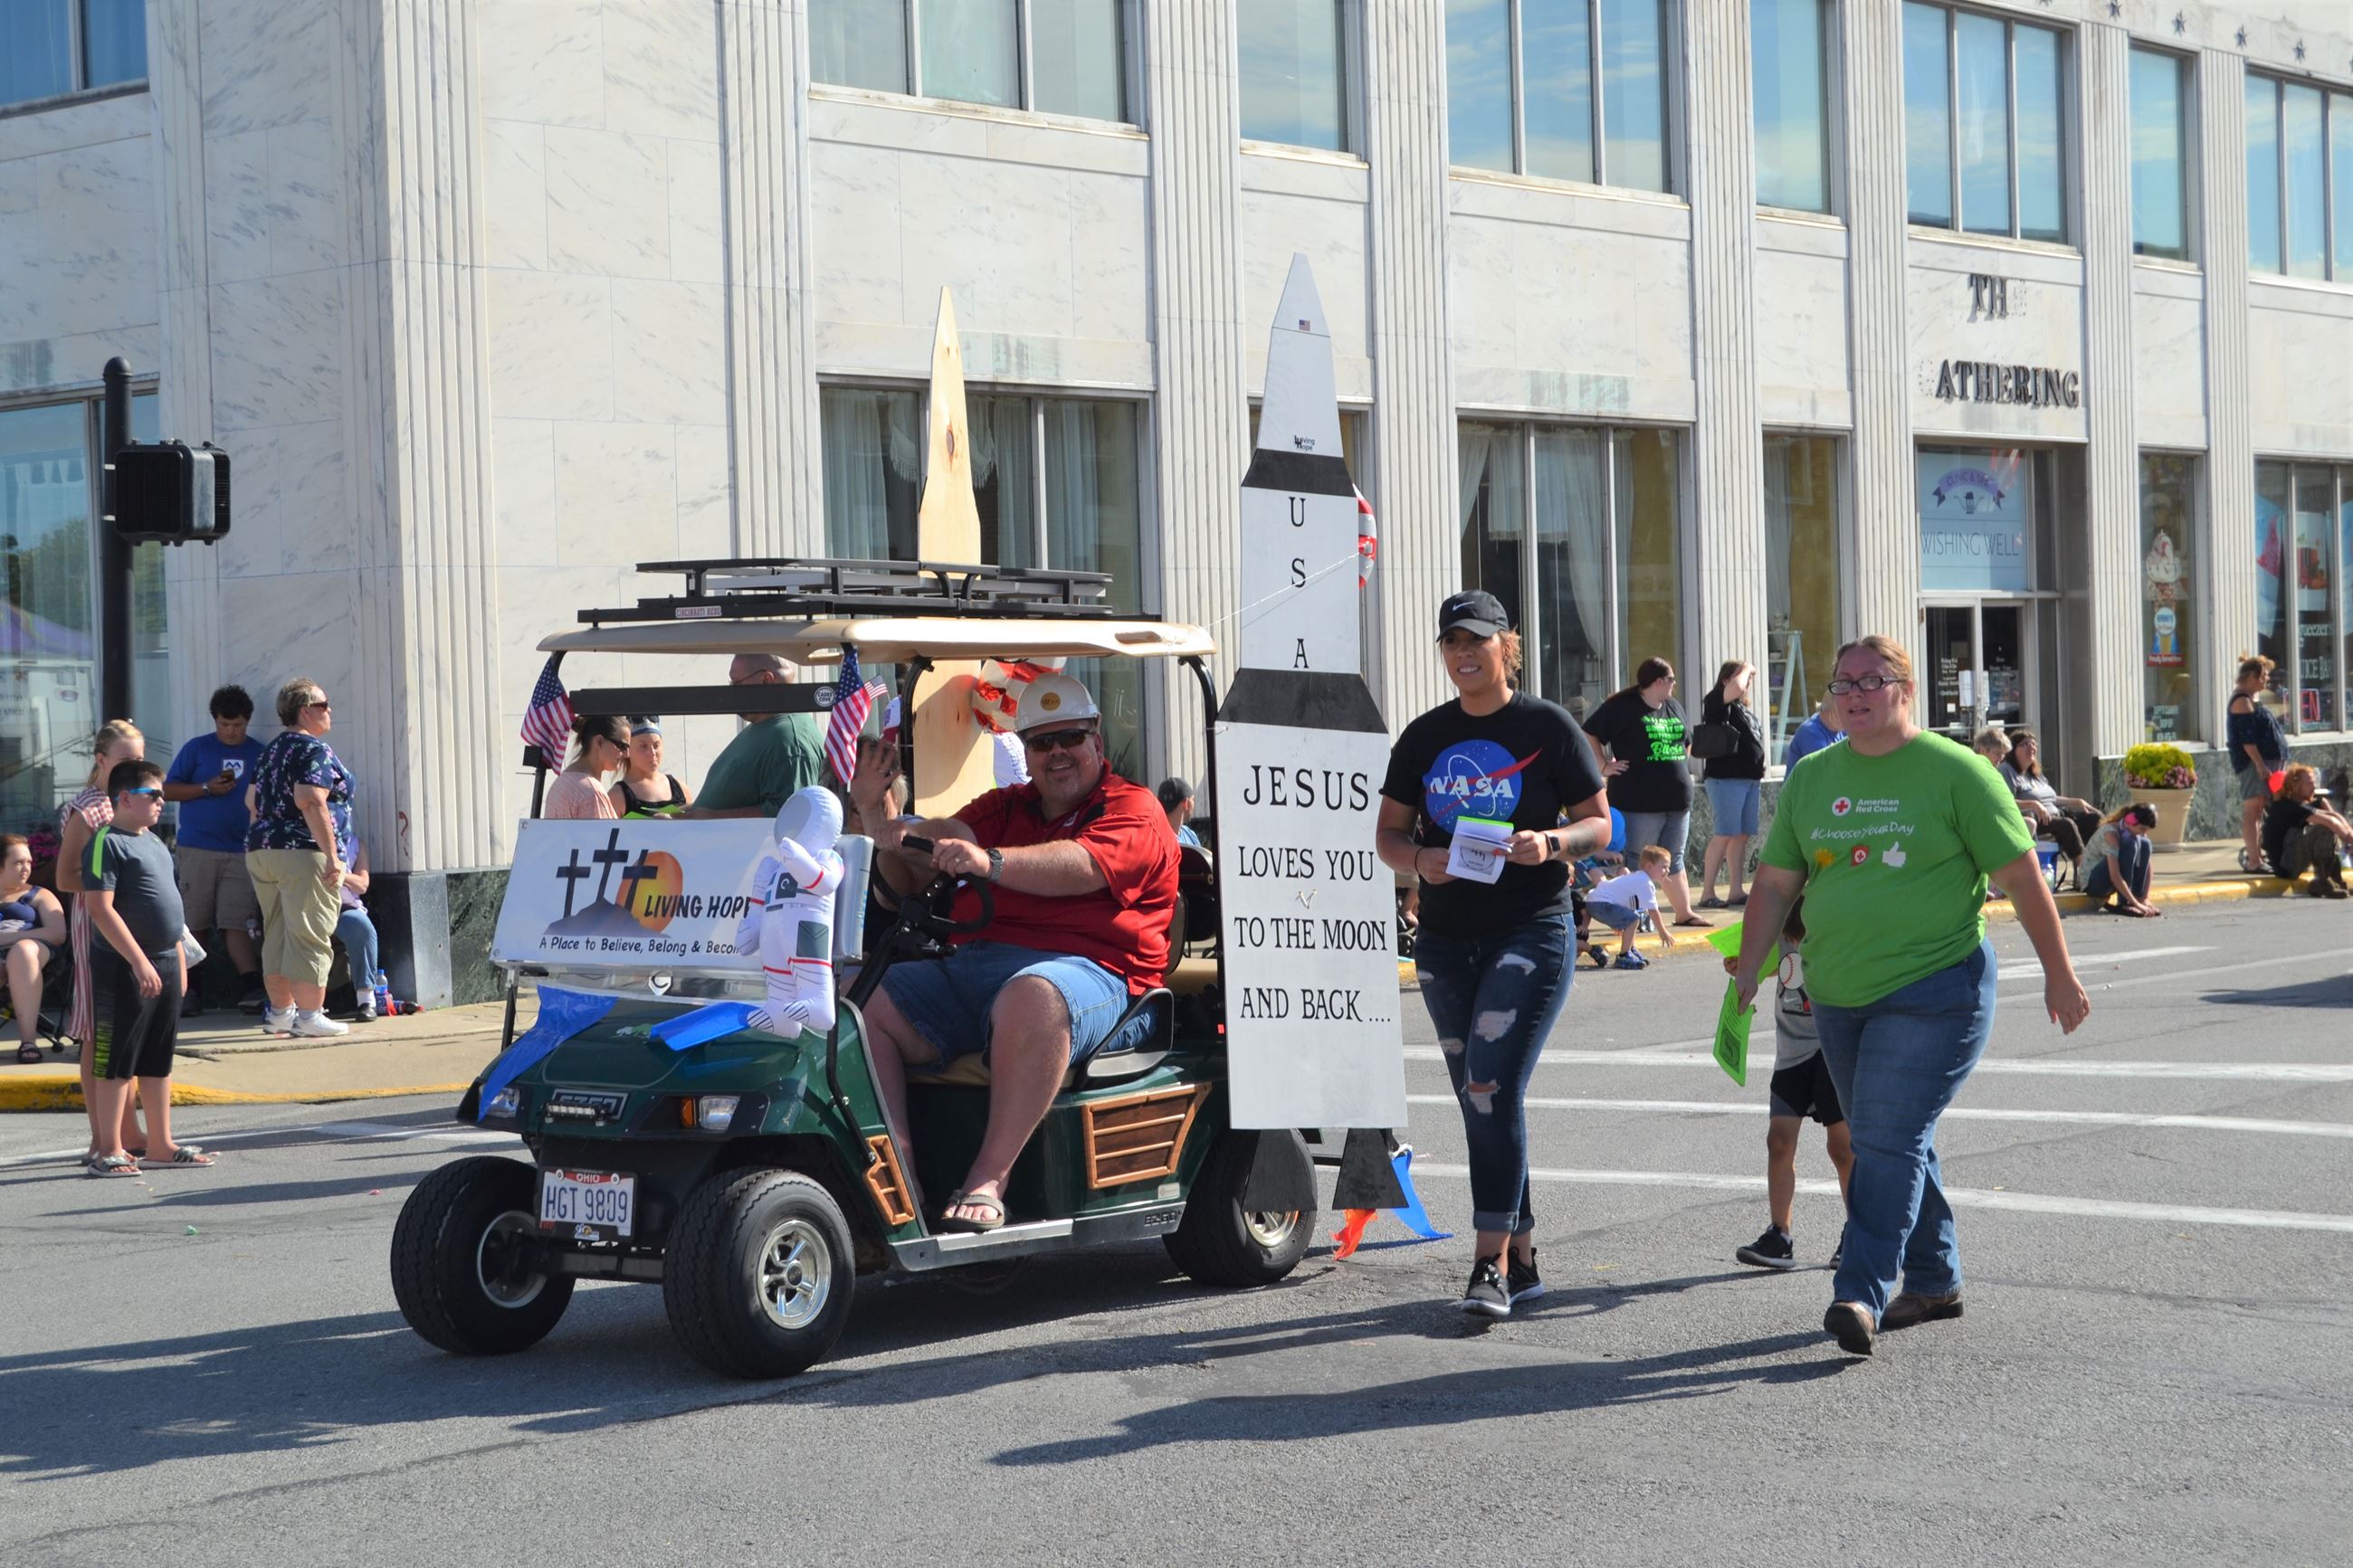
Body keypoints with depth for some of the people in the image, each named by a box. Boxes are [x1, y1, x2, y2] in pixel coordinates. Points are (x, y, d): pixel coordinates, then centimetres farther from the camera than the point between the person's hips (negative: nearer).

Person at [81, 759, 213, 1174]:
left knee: (158, 1061, 13)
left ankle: (160, 1144, 20)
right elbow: (101, 909, -19)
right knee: (116, 1061, -3)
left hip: (165, 963, 9)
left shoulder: (153, 842, 16)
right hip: (124, 967, -9)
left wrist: (180, 959, 20)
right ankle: (110, 1151, 1)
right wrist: (139, 961, -22)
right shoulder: (107, 843, -11)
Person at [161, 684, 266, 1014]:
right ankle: (189, 990, 8)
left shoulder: (259, 754, 12)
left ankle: (251, 986, -12)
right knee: (193, 923, 1)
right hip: (197, 850, -1)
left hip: (241, 853, 1)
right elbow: (168, 790, 4)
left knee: (237, 922, -7)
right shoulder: (197, 749, 6)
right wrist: (207, 788, -9)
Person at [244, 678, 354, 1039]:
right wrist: (332, 855, -21)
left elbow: (252, 800, 21)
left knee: (277, 937, 12)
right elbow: (311, 802, -20)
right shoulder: (314, 749, -10)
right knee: (309, 938, -6)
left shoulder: (271, 749, 17)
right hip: (304, 854, -9)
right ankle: (309, 1016, -6)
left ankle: (280, 1012, 17)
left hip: (260, 850, 9)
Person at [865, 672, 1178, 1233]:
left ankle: (988, 1180, -39)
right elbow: (911, 881, 16)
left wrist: (991, 862, -32)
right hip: (971, 965, 6)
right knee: (862, 1000, -16)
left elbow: (1081, 868, -16)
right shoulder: (1002, 808, 26)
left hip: (1088, 972, -6)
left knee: (1032, 997, -41)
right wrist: (896, 842, -9)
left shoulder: (1133, 810, 7)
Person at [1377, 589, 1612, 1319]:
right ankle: (1520, 1257, 20)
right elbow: (1388, 831, 13)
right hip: (1447, 939, 5)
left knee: (1493, 1087, -17)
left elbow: (1599, 823, 1)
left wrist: (1553, 843, -19)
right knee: (1479, 1100, 9)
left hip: (1532, 931, -5)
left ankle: (1491, 1259, -15)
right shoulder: (1424, 736, 10)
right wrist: (1418, 859, -9)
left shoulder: (1547, 726, -2)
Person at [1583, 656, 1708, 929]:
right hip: (1639, 802, -7)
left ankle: (1684, 912, 20)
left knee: (1674, 860, 14)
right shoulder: (1622, 707, -8)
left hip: (1677, 800, 7)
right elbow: (1589, 734, -10)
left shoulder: (1674, 707, 15)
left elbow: (1686, 741, 30)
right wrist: (1605, 766, -12)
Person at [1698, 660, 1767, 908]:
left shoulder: (1746, 709, 21)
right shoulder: (1716, 702, -5)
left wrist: (1759, 769, 21)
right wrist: (1746, 669, -6)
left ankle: (1735, 892, 10)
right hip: (1726, 777, -8)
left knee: (1742, 836, 6)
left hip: (1750, 778, 8)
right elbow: (1737, 687, -24)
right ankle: (1707, 893, -9)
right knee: (1724, 835, -11)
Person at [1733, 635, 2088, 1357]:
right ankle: (1934, 1281, 26)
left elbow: (2022, 876, -4)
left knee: (1889, 1141, -14)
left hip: (1935, 991, -6)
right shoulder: (1811, 778, 10)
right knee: (1890, 1142, 13)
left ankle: (1861, 1293, -16)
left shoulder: (1954, 772, -5)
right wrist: (1747, 972, 5)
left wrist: (2059, 973, -4)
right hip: (1838, 998, 6)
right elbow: (1775, 882, 13)